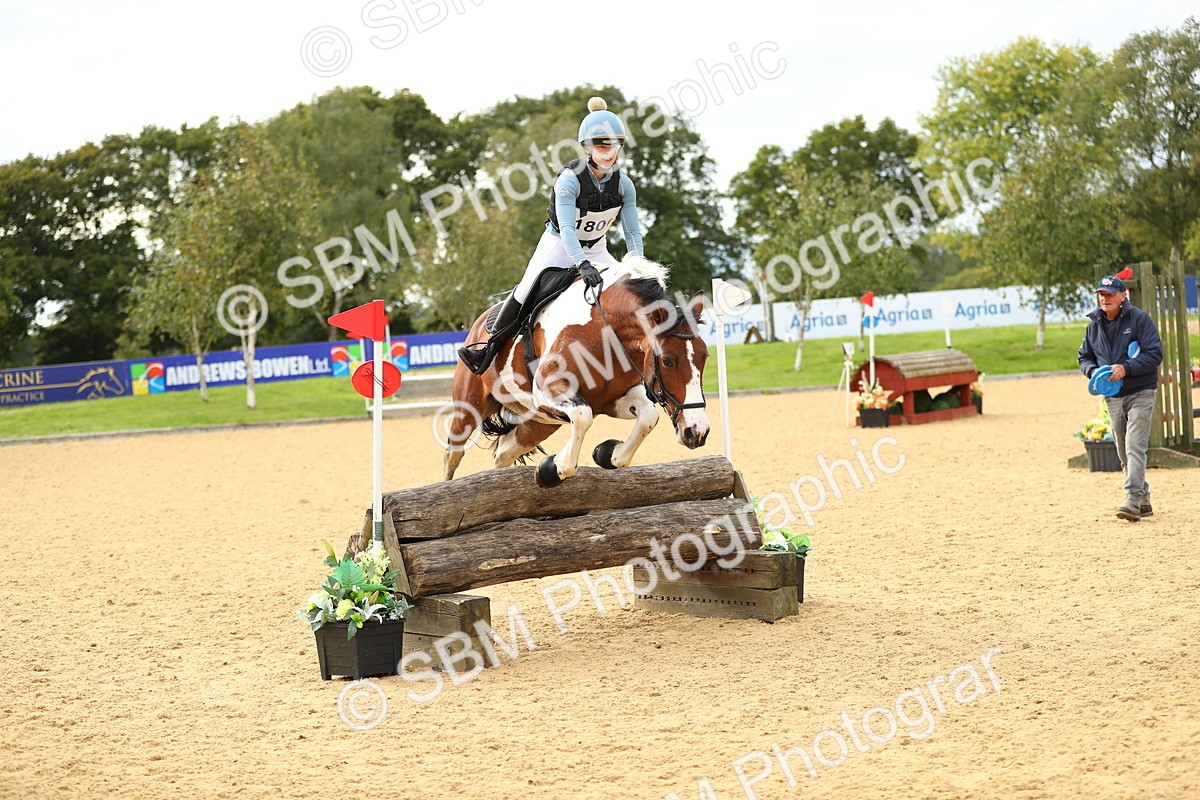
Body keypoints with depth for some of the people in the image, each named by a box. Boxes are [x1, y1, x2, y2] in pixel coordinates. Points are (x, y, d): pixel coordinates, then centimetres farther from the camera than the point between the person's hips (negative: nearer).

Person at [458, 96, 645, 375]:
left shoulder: (624, 184, -13)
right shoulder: (569, 179, -26)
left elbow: (633, 232, -11)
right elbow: (566, 228, -36)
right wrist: (583, 265, -50)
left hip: (596, 249, 4)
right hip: (560, 245, -4)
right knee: (526, 290, -18)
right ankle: (488, 351, -8)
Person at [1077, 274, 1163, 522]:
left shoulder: (1139, 319, -8)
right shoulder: (1094, 324, 9)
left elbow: (1155, 354, -12)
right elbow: (1084, 357, 17)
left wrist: (1126, 368, -22)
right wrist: (1094, 371, -6)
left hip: (1140, 393, -6)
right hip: (1113, 397, 6)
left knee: (1135, 447, -17)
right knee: (1124, 453, 9)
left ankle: (1133, 501, -23)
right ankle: (1144, 501, 20)